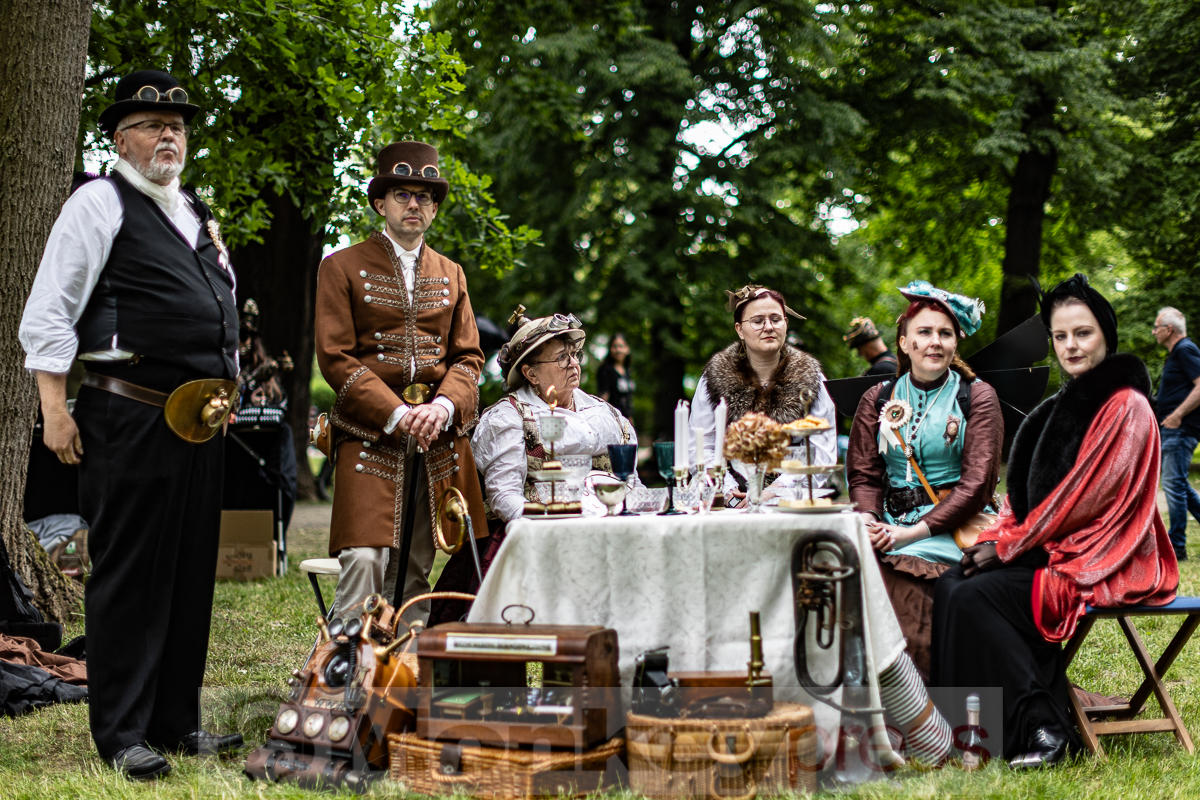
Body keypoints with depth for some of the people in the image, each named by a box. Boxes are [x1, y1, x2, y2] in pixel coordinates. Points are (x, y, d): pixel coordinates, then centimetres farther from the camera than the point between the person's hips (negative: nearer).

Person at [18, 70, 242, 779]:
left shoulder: (201, 216, 20)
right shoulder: (100, 203, -3)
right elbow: (47, 313, -7)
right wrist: (56, 409, -13)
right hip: (132, 420, -7)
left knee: (192, 573, 11)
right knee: (129, 575, -2)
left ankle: (178, 721, 21)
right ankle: (122, 735, 6)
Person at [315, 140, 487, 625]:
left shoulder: (451, 275, 18)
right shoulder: (343, 268, 4)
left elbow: (468, 356, 14)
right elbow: (335, 357, -4)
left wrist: (443, 406, -8)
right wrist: (397, 414, -14)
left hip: (438, 440, 4)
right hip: (370, 436, -4)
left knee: (415, 571, 6)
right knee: (363, 559, -16)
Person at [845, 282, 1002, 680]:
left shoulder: (978, 398, 6)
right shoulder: (877, 399, 17)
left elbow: (977, 482, -5)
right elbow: (863, 474, 12)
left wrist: (912, 532, -15)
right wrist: (868, 521, -12)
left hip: (956, 527, -3)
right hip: (891, 524, 4)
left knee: (896, 569, -33)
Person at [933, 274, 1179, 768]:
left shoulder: (1125, 407, -12)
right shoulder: (1067, 403, 16)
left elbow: (1084, 497, -17)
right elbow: (1028, 484, 16)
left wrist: (1008, 546, -12)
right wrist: (998, 537, 0)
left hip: (1101, 563, -9)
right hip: (1050, 549, 9)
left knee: (976, 596, -24)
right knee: (951, 584, -10)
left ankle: (1040, 730, -17)